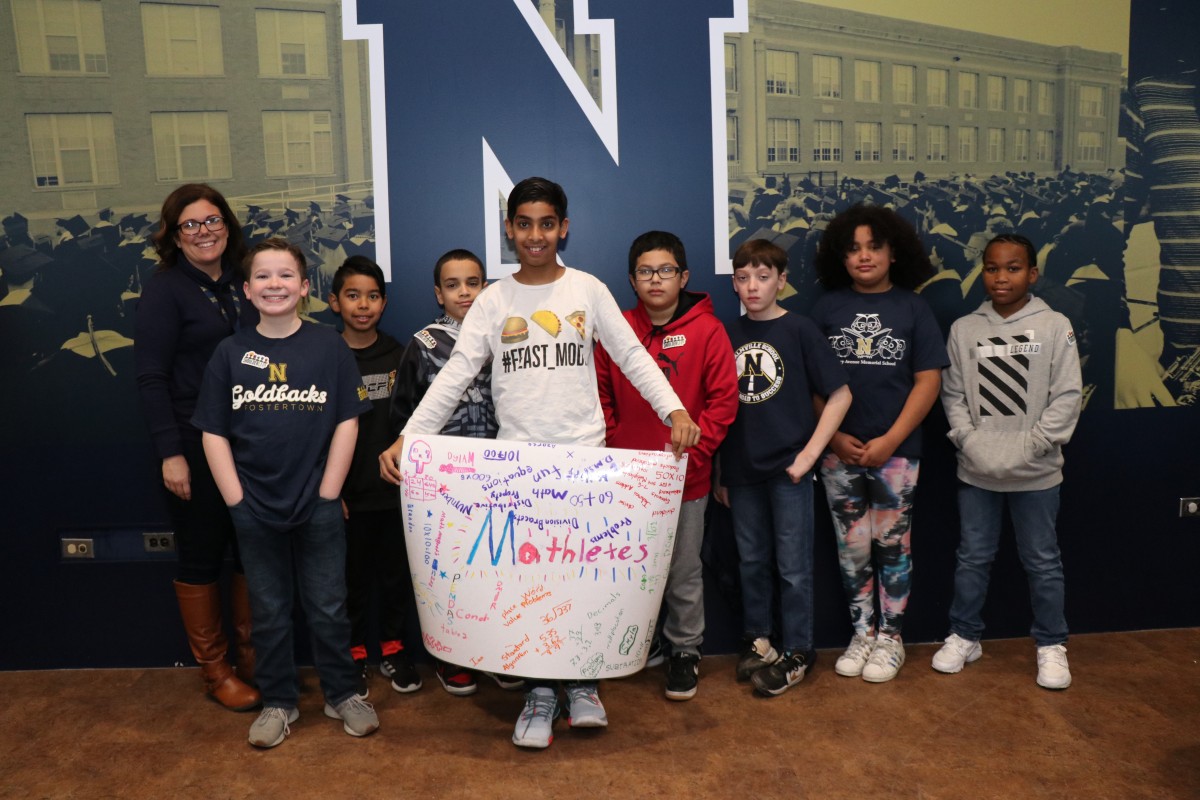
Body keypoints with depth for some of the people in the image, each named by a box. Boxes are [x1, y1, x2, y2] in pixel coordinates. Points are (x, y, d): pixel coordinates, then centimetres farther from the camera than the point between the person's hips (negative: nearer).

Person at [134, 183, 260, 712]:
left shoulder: (242, 282, 9)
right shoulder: (165, 290, -6)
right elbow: (151, 378, -11)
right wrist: (170, 453, -16)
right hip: (194, 447, -5)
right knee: (201, 557, 7)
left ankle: (252, 657, 28)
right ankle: (214, 671, 22)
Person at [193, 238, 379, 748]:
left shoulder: (328, 345, -4)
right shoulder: (230, 353, 0)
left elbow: (347, 422, -4)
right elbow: (213, 432, 1)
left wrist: (328, 493, -8)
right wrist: (235, 498, -6)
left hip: (319, 505, -1)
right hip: (255, 509, 2)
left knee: (328, 608, 11)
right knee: (269, 611, 15)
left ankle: (342, 694, 28)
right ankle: (278, 702, 31)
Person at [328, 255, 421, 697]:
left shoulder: (398, 355, 3)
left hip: (394, 488, 2)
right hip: (350, 492, -2)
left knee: (397, 574, 11)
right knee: (352, 577, 9)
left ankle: (393, 649, 28)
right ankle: (354, 654, 26)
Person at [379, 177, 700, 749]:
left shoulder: (588, 290, 5)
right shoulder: (494, 301, 4)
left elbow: (633, 357, 2)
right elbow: (454, 378, -1)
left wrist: (674, 409, -12)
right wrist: (406, 438, -11)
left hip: (585, 456, 0)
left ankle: (582, 685, 23)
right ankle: (539, 692, 19)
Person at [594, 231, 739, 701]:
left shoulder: (707, 330, -6)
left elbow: (723, 400, -7)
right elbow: (600, 395, 7)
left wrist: (691, 451, -12)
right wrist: (613, 447, -1)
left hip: (685, 478, -3)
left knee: (683, 570, 9)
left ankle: (685, 650, 28)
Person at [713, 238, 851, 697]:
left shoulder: (799, 331, -6)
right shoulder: (728, 335, 5)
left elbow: (840, 395, -6)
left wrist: (808, 455, -11)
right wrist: (719, 473, 9)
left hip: (788, 469, -3)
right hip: (742, 469, 4)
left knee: (793, 565, 6)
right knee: (751, 561, 15)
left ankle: (797, 652, 22)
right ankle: (757, 639, 32)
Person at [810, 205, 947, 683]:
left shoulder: (912, 307, 1)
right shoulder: (827, 307, 4)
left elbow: (928, 380, -2)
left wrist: (890, 440, -10)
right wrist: (835, 436, -6)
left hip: (895, 451, -1)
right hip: (839, 451, 1)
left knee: (892, 546, 7)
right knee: (852, 547, 8)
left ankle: (890, 638, 21)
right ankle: (862, 634, 22)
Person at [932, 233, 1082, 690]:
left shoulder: (1054, 327, -3)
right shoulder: (964, 329, 1)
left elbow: (1068, 396, -6)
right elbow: (952, 395, 2)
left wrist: (1028, 446, -13)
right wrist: (971, 442, -10)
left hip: (1036, 473, -1)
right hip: (977, 471, 2)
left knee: (1042, 561, 11)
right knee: (973, 557, 13)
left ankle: (1051, 646, 27)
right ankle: (964, 637, 28)